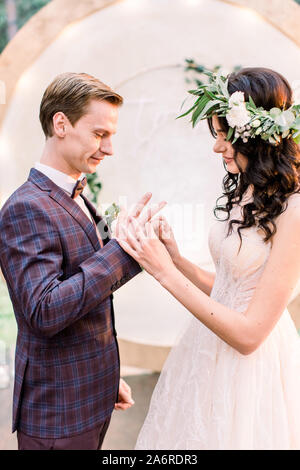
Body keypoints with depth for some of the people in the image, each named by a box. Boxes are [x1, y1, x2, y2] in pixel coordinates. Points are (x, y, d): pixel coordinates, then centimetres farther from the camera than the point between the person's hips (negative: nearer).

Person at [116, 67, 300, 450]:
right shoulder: (243, 195, 1)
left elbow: (248, 334, -23)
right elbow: (226, 290, 6)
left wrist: (166, 273, -24)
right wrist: (175, 258, -7)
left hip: (251, 369, -7)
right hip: (208, 356, 7)